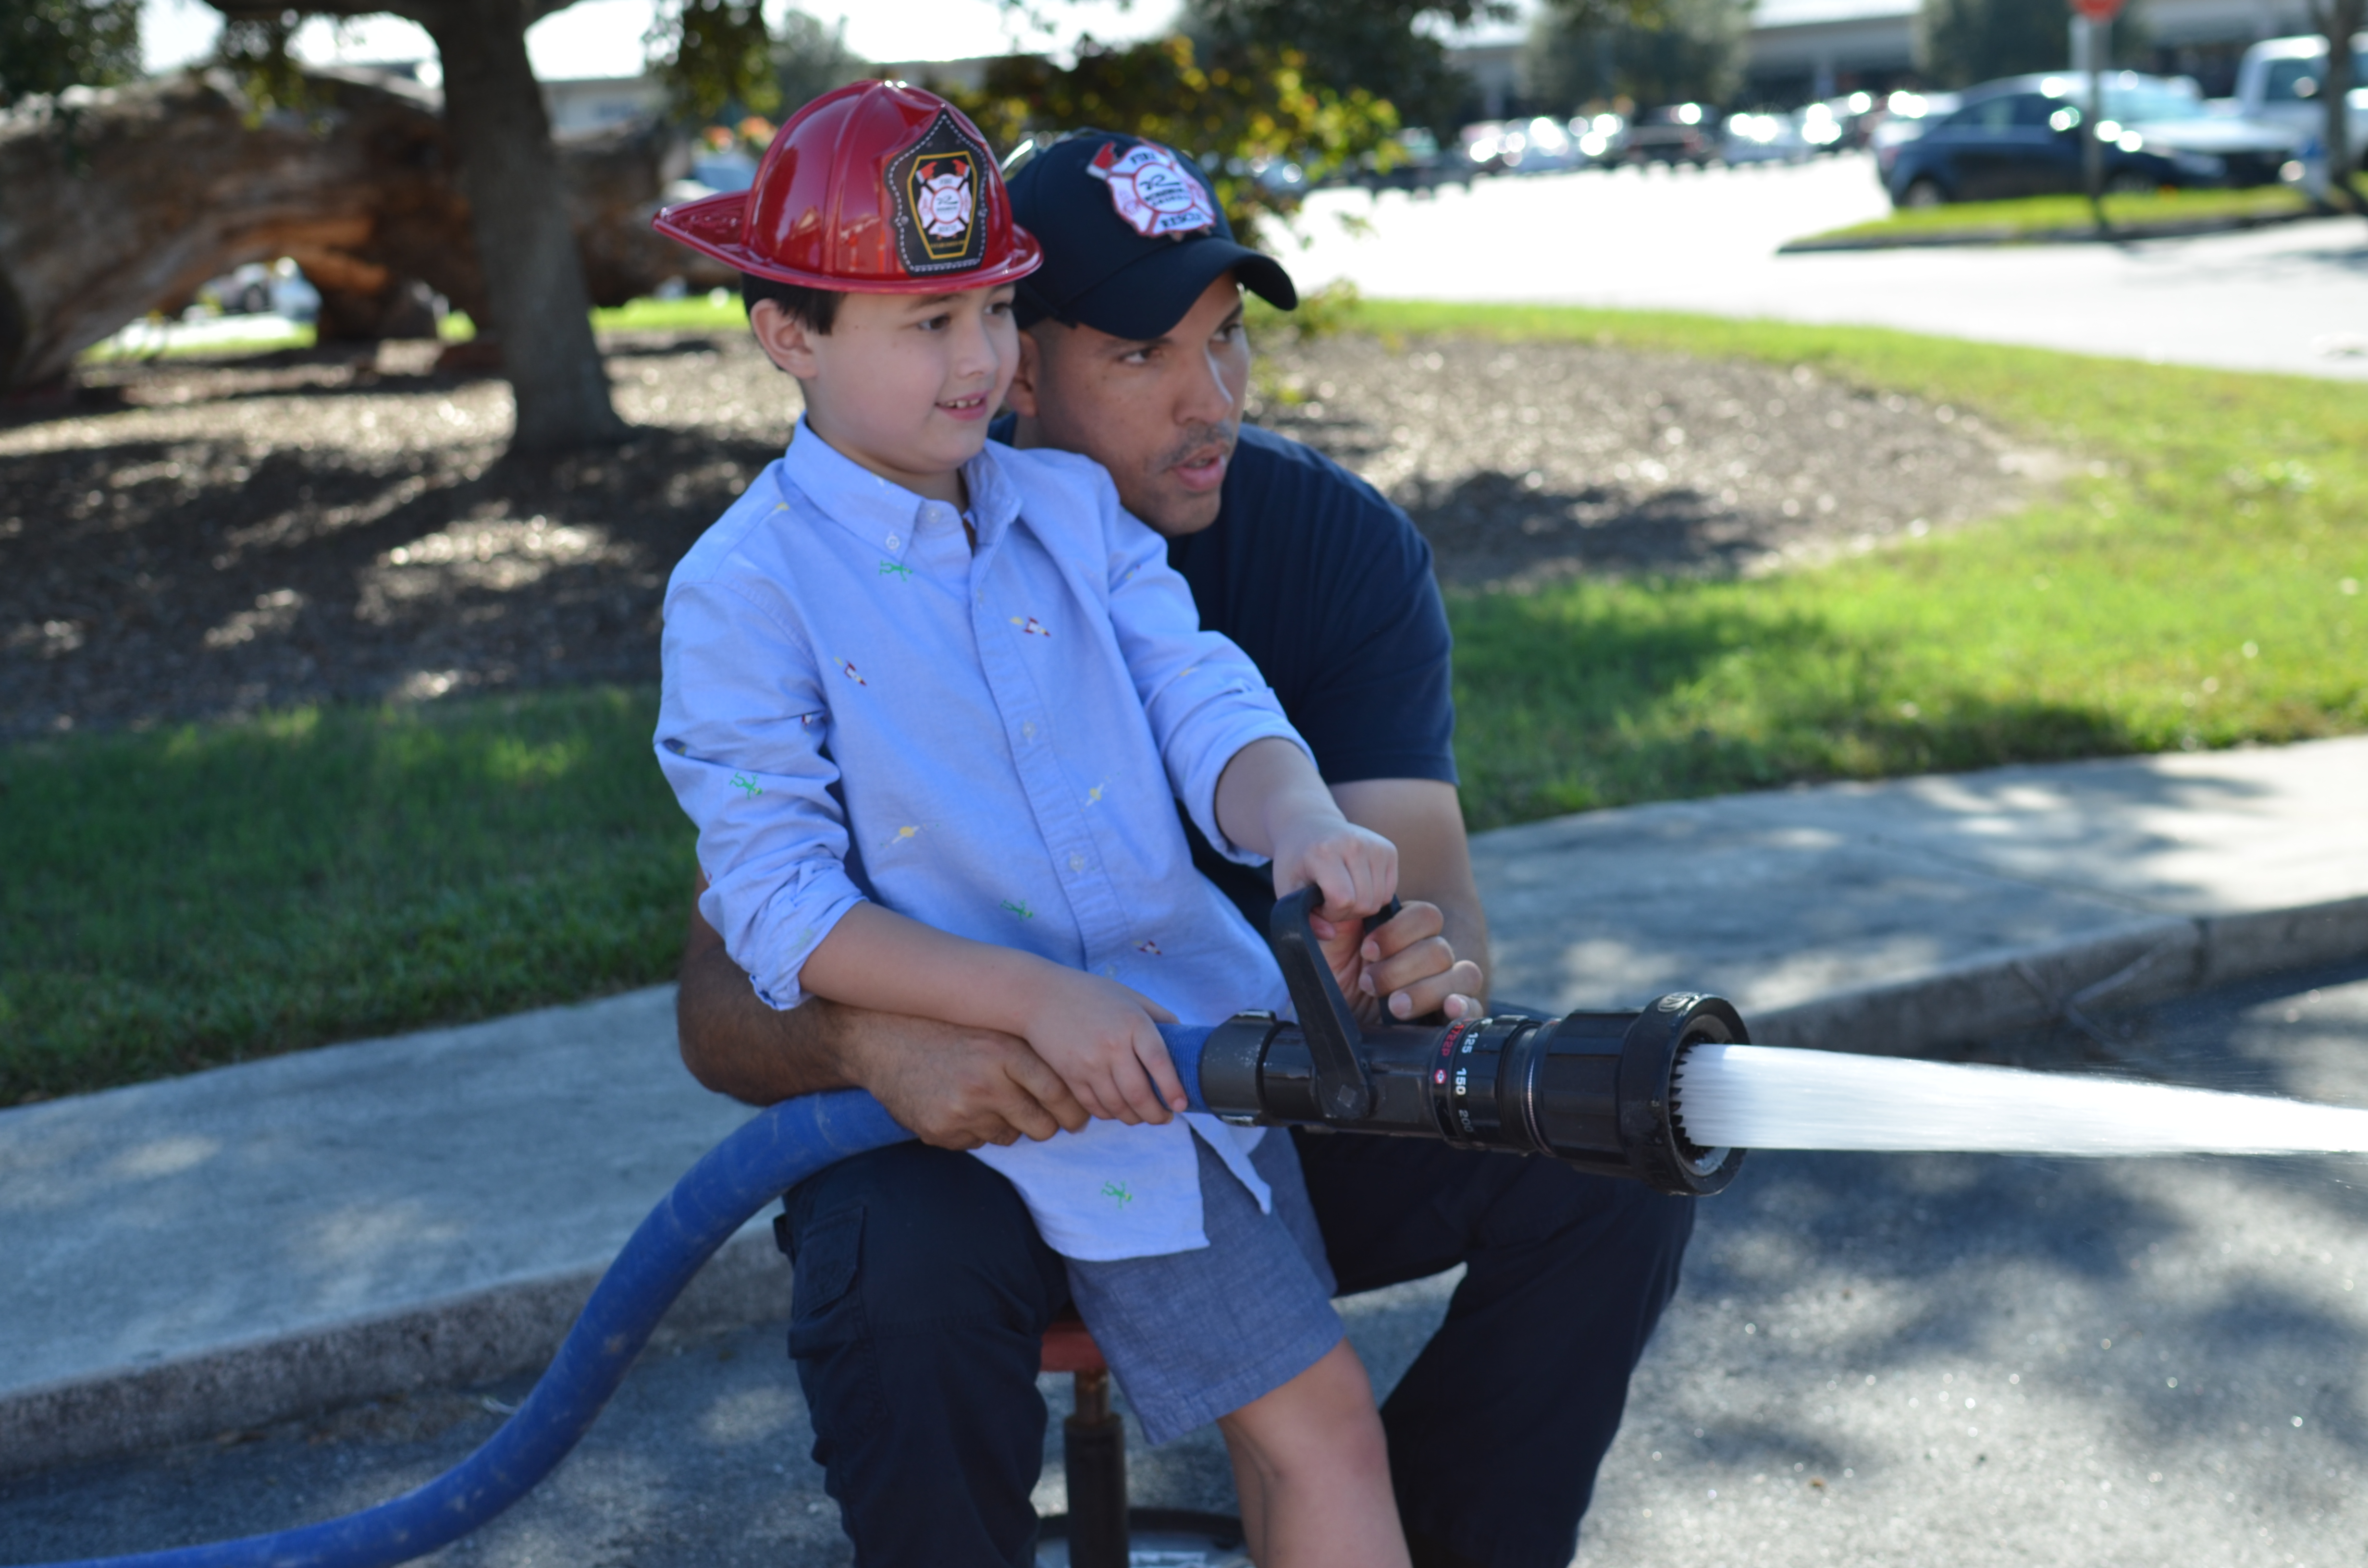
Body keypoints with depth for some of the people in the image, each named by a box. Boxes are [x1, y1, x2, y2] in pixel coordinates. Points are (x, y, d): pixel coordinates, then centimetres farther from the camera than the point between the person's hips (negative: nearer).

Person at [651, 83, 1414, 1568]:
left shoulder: (1075, 504, 8)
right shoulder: (742, 591, -8)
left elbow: (1207, 706, 0)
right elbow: (786, 910, -12)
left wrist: (1304, 826, -24)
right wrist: (1035, 1000, -23)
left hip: (1214, 1025, 6)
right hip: (1056, 1103, -5)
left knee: (1282, 1429, 15)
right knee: (1321, 1427, -9)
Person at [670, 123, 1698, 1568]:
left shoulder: (1343, 541, -9)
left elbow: (1428, 886, -17)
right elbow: (720, 1008, -19)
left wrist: (1431, 970, -43)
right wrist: (871, 1042, -44)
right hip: (981, 1124, -3)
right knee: (899, 1275, -36)